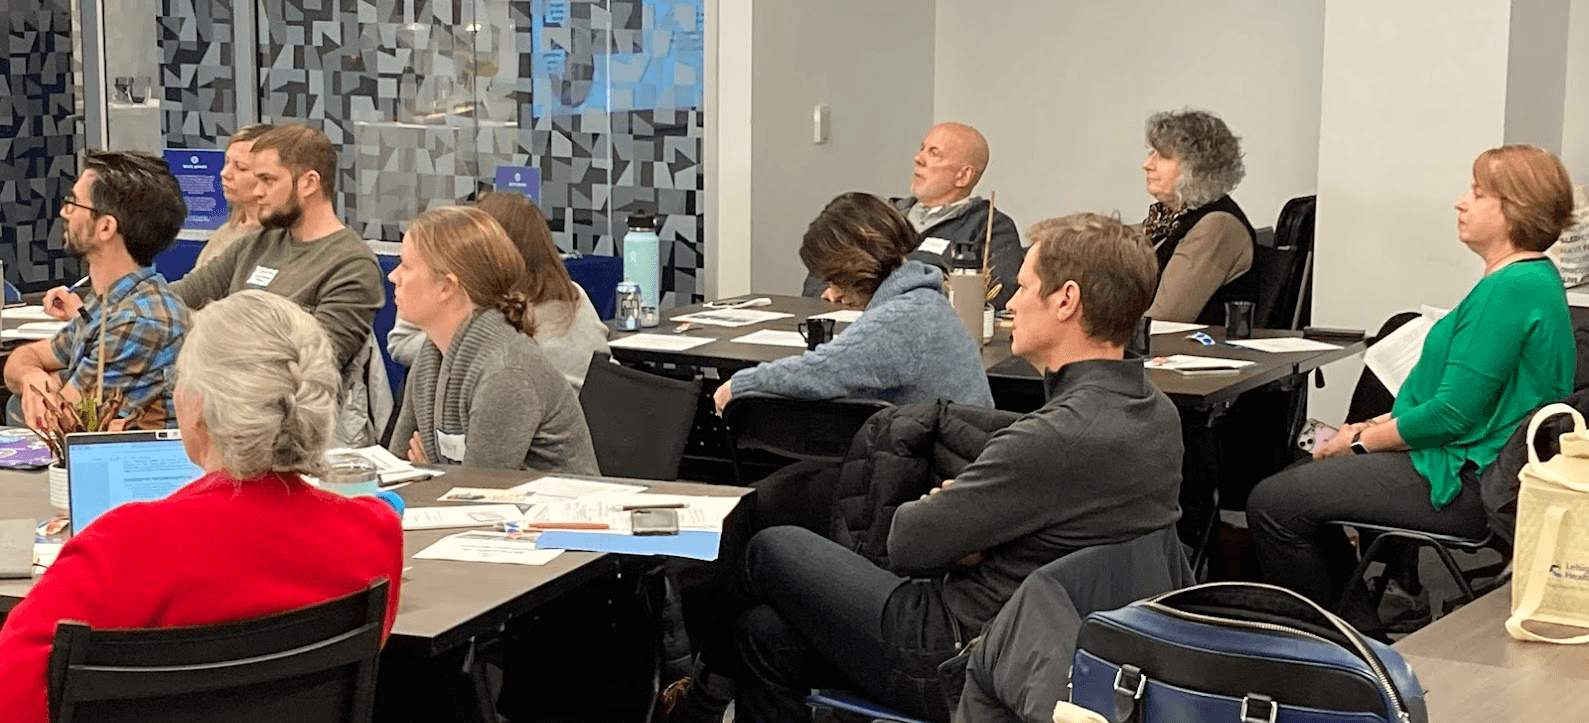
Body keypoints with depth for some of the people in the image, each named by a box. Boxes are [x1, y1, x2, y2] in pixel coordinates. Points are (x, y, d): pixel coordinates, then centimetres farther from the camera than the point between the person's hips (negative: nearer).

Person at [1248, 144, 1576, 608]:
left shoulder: (1512, 290, -20)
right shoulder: (1530, 279, 15)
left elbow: (1453, 413, -23)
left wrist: (1362, 441, -10)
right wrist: (1377, 425, 11)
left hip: (1466, 483, -12)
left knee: (1272, 505, -15)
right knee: (1295, 481, 20)